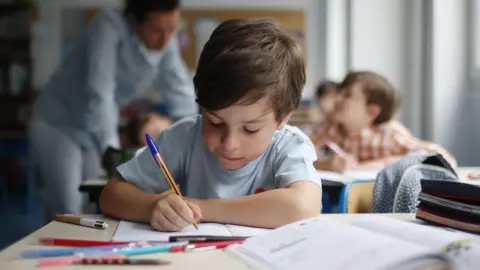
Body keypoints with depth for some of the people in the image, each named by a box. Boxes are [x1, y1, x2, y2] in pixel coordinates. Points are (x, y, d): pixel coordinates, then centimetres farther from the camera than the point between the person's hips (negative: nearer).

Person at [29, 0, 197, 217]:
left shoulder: (167, 43, -11)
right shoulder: (109, 26, -29)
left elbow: (180, 93, -6)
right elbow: (100, 91, -38)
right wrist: (111, 149, -46)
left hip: (97, 130, 6)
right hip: (57, 124, -6)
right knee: (68, 213, -9)